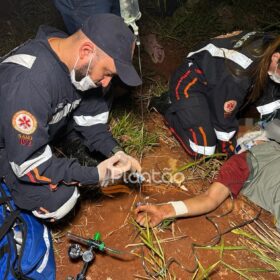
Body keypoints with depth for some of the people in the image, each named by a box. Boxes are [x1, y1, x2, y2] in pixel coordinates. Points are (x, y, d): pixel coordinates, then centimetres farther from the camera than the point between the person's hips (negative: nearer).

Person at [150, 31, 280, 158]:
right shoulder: (238, 72, -39)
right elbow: (223, 115, -24)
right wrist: (225, 146, -7)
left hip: (213, 81, 8)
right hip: (190, 82, -8)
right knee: (202, 151, -14)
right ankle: (166, 105, 8)